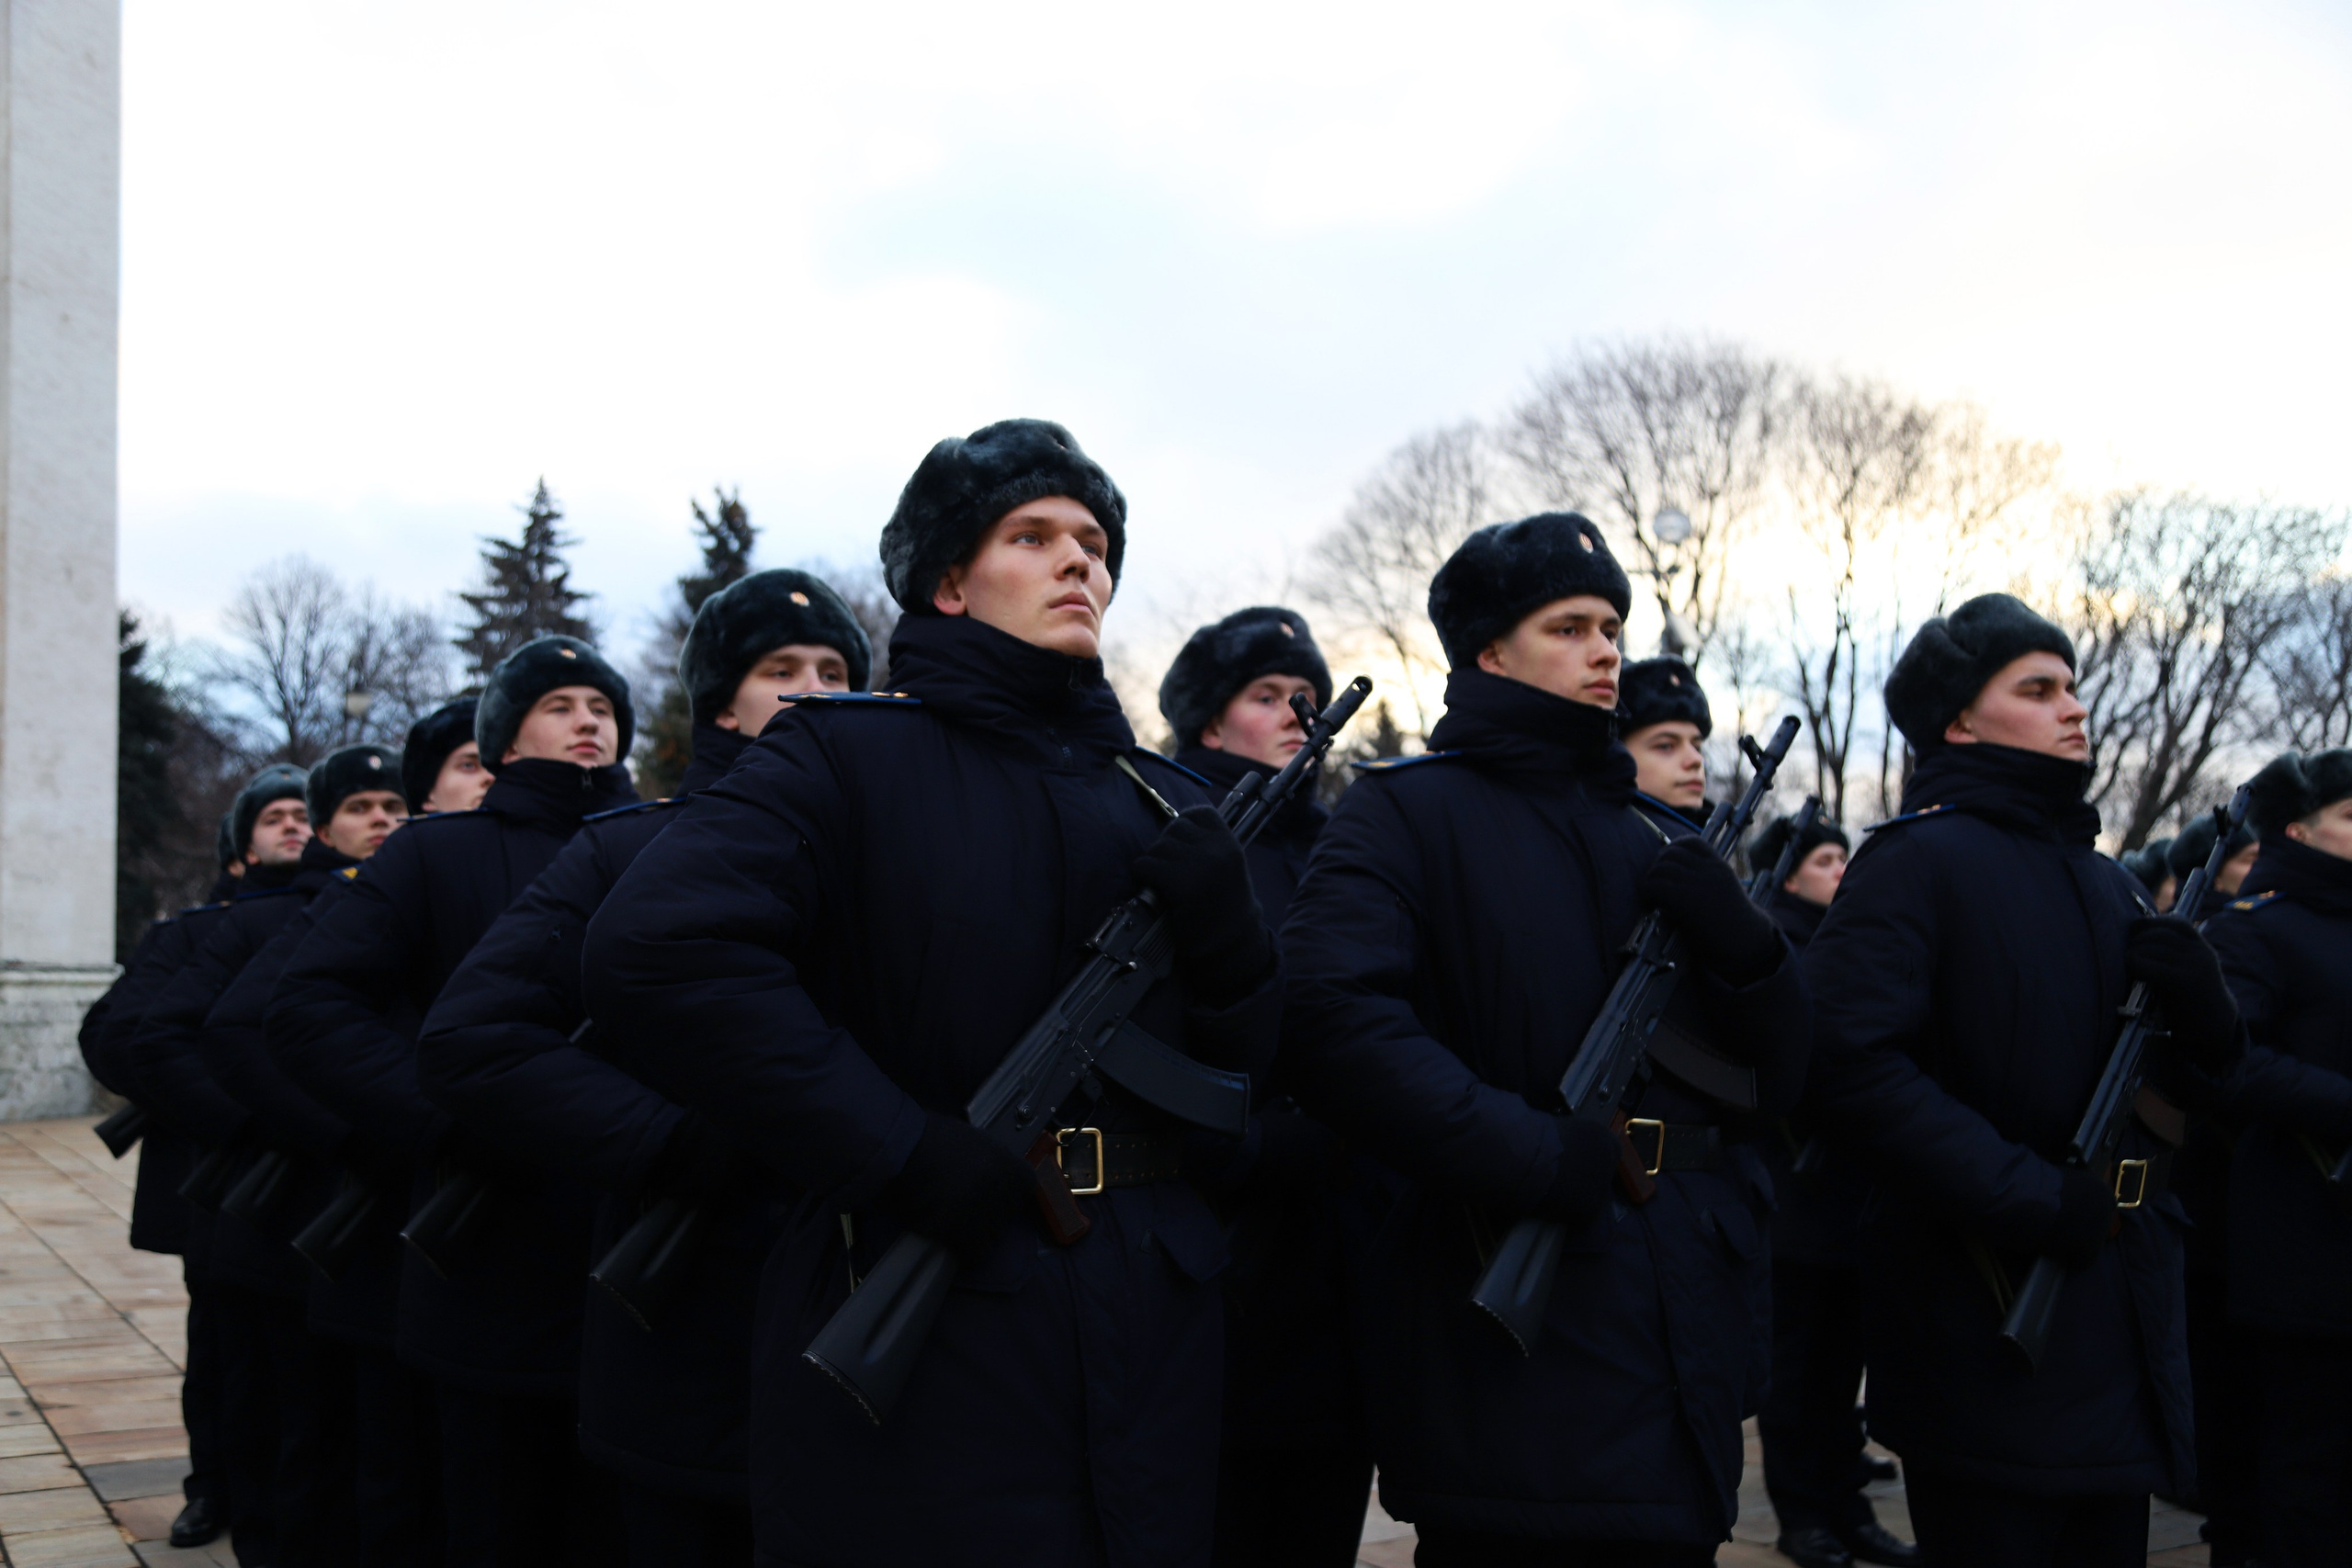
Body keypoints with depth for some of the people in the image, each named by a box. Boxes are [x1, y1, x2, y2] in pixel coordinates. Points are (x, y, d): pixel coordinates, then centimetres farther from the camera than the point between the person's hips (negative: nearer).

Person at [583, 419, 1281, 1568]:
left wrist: (1225, 930, -7)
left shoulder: (1156, 795, 15)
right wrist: (902, 1155, -21)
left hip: (1150, 1353, 6)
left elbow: (1253, 1073, 14)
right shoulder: (845, 755, -2)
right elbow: (651, 947, -20)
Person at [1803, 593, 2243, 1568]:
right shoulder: (1919, 858, -9)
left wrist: (2202, 1007, -5)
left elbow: (2185, 1084, 18)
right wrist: (2034, 1201, -24)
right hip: (1987, 1330, -8)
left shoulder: (2105, 882, 15)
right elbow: (1850, 1060, -22)